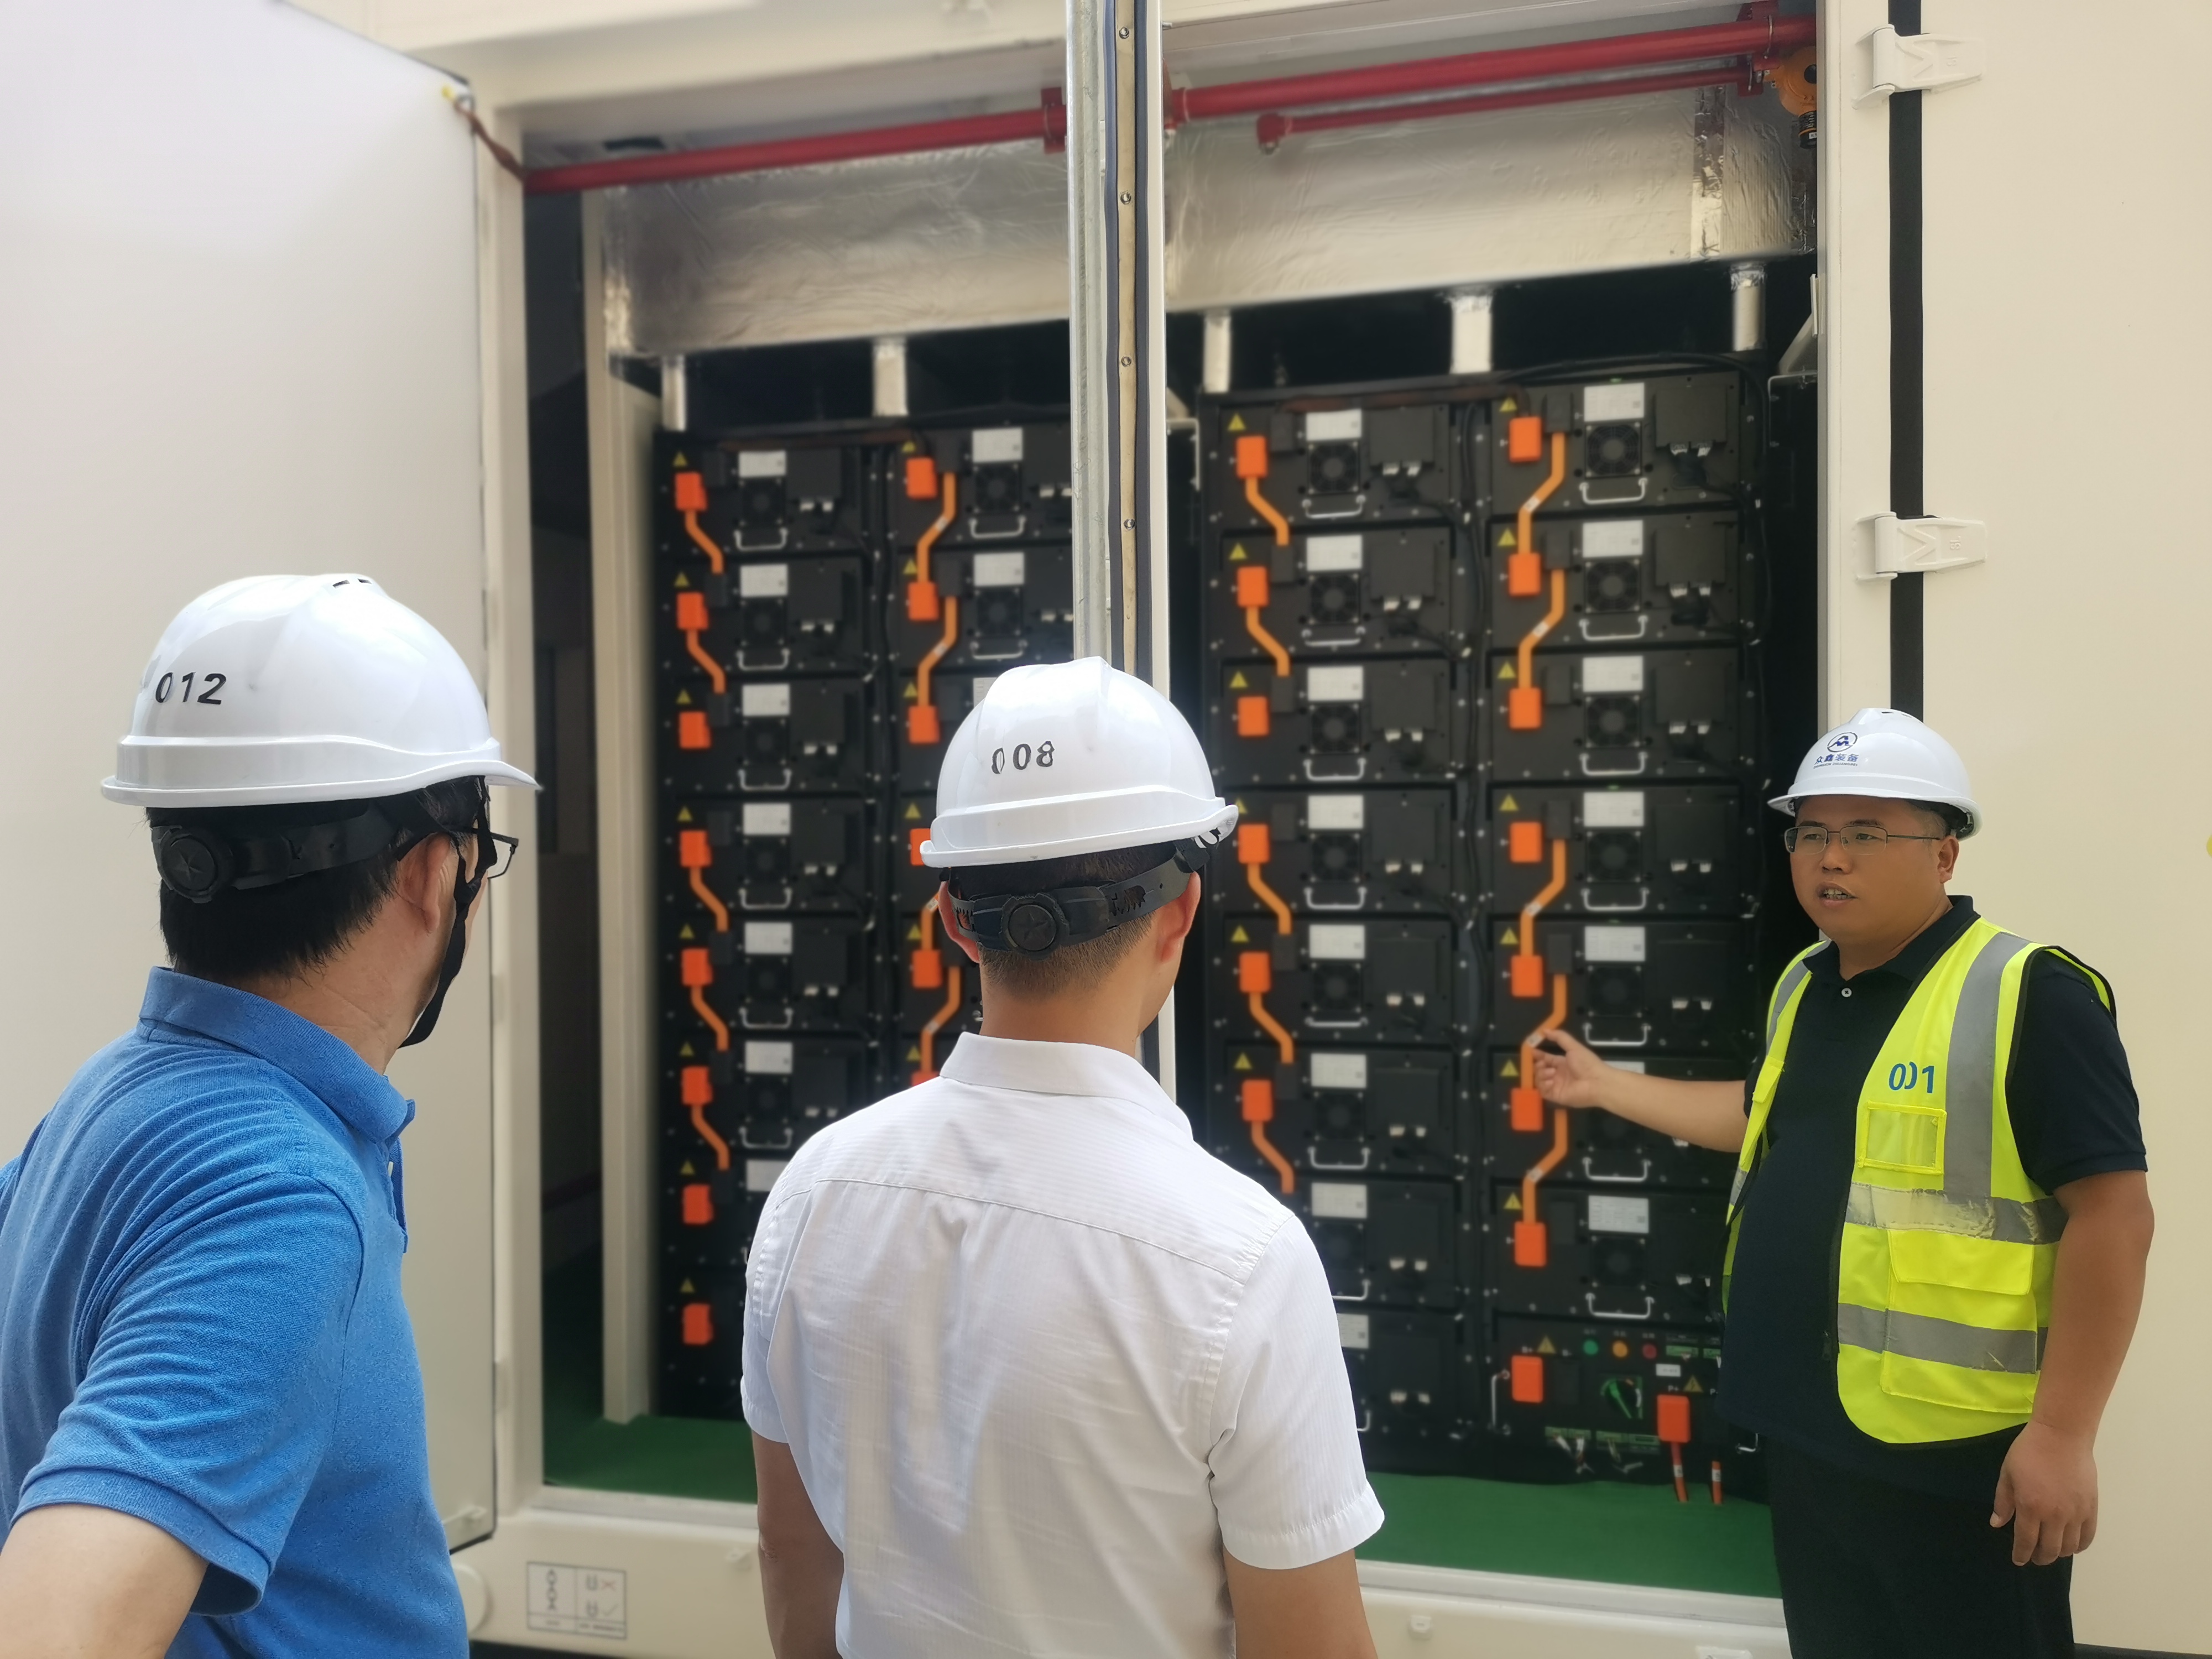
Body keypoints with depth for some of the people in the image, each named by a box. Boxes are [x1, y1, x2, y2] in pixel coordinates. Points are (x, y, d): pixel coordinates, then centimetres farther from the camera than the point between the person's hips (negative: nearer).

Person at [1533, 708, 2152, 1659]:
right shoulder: (1803, 985, 10)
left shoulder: (2029, 996, -16)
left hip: (1951, 1447, -8)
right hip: (1806, 1428, 8)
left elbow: (2112, 1213, -18)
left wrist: (2063, 1433, -19)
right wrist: (1606, 1088, 29)